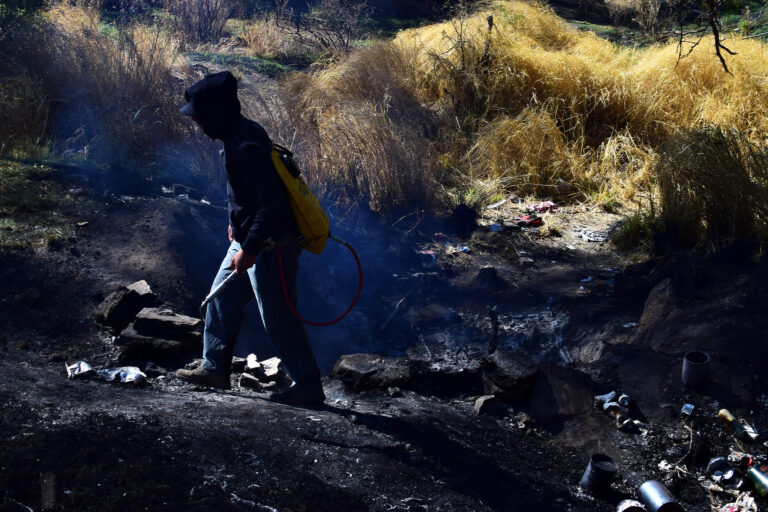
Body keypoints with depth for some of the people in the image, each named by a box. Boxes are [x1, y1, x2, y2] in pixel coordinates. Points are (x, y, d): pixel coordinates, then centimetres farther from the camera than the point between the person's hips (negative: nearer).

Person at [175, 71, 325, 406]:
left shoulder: (245, 148, -26)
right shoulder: (240, 134, 6)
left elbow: (272, 202, -29)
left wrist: (249, 249, -25)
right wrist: (236, 223, 26)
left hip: (270, 246, -11)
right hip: (250, 239, 11)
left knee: (278, 319, -1)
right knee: (222, 300, 18)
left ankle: (308, 387, 11)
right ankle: (215, 369, 31)